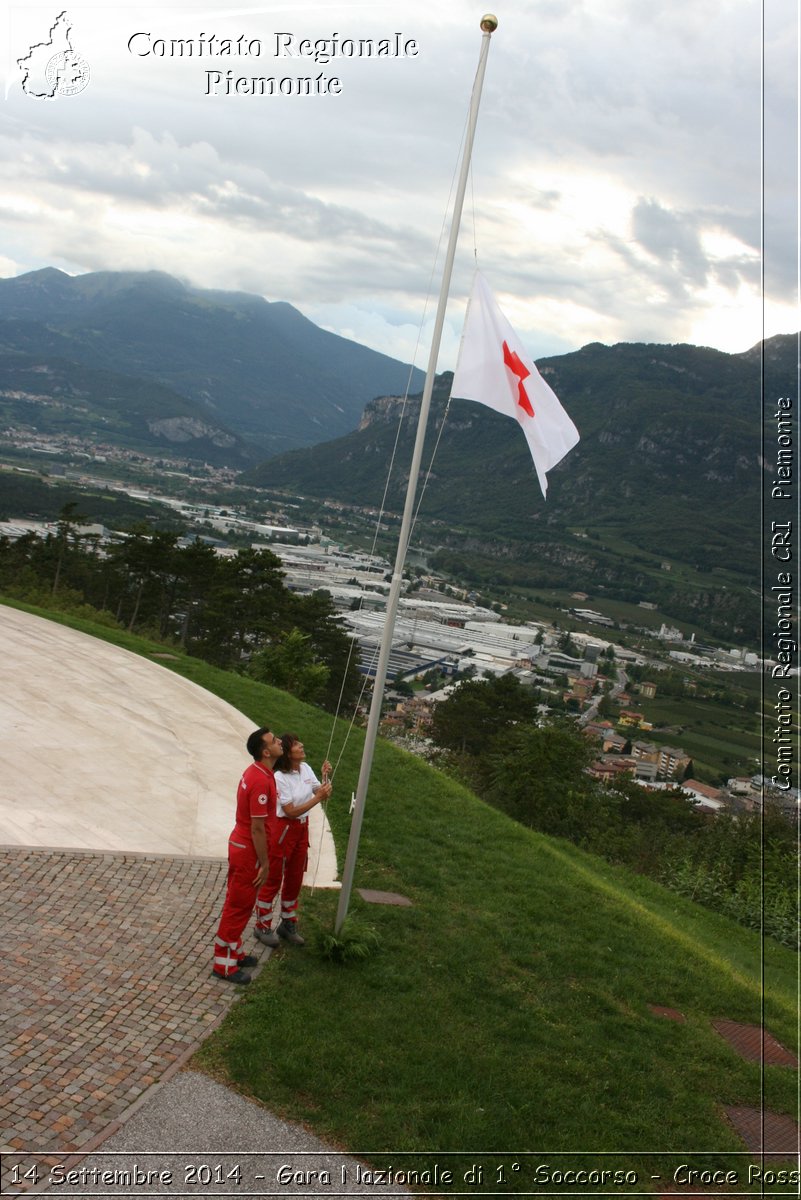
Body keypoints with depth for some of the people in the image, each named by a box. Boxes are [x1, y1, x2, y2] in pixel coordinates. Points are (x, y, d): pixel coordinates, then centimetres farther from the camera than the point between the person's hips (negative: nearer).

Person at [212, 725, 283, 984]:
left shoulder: (255, 771, 4)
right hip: (248, 851, -9)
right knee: (239, 906, 2)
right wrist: (264, 863, -17)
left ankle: (234, 952, 33)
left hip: (241, 845, 9)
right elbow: (257, 828, -25)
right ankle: (224, 964, 13)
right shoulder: (261, 781, -27)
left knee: (238, 902, 20)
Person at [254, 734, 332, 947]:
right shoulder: (280, 778, -22)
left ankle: (288, 924, 32)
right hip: (282, 829, -7)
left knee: (294, 879, 17)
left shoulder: (305, 768, -1)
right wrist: (317, 798, -26)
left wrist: (326, 777, -12)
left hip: (301, 829, 7)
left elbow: (321, 792, 5)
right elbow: (291, 811, -23)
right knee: (273, 880, 6)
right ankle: (262, 927, 20)